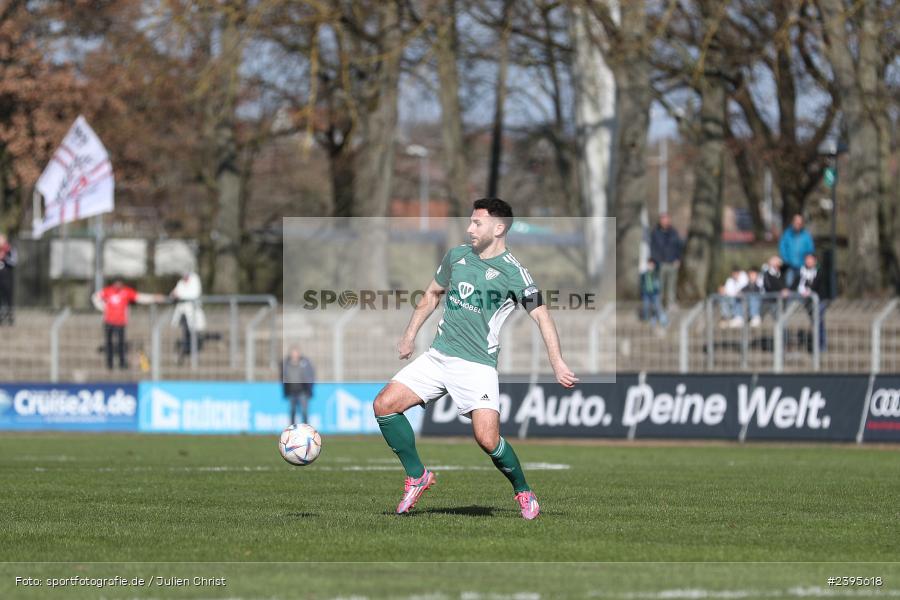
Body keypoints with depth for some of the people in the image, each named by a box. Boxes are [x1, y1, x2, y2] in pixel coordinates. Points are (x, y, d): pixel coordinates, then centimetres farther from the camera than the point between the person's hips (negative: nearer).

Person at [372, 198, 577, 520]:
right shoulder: (456, 256, 8)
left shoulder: (513, 273, -8)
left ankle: (524, 493, 9)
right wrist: (410, 335, 21)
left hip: (478, 366, -5)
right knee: (384, 405, -7)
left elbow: (541, 316, -11)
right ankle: (417, 476, 9)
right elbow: (433, 294, 24)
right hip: (438, 356, 5)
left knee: (487, 439, -19)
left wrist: (557, 363, -21)